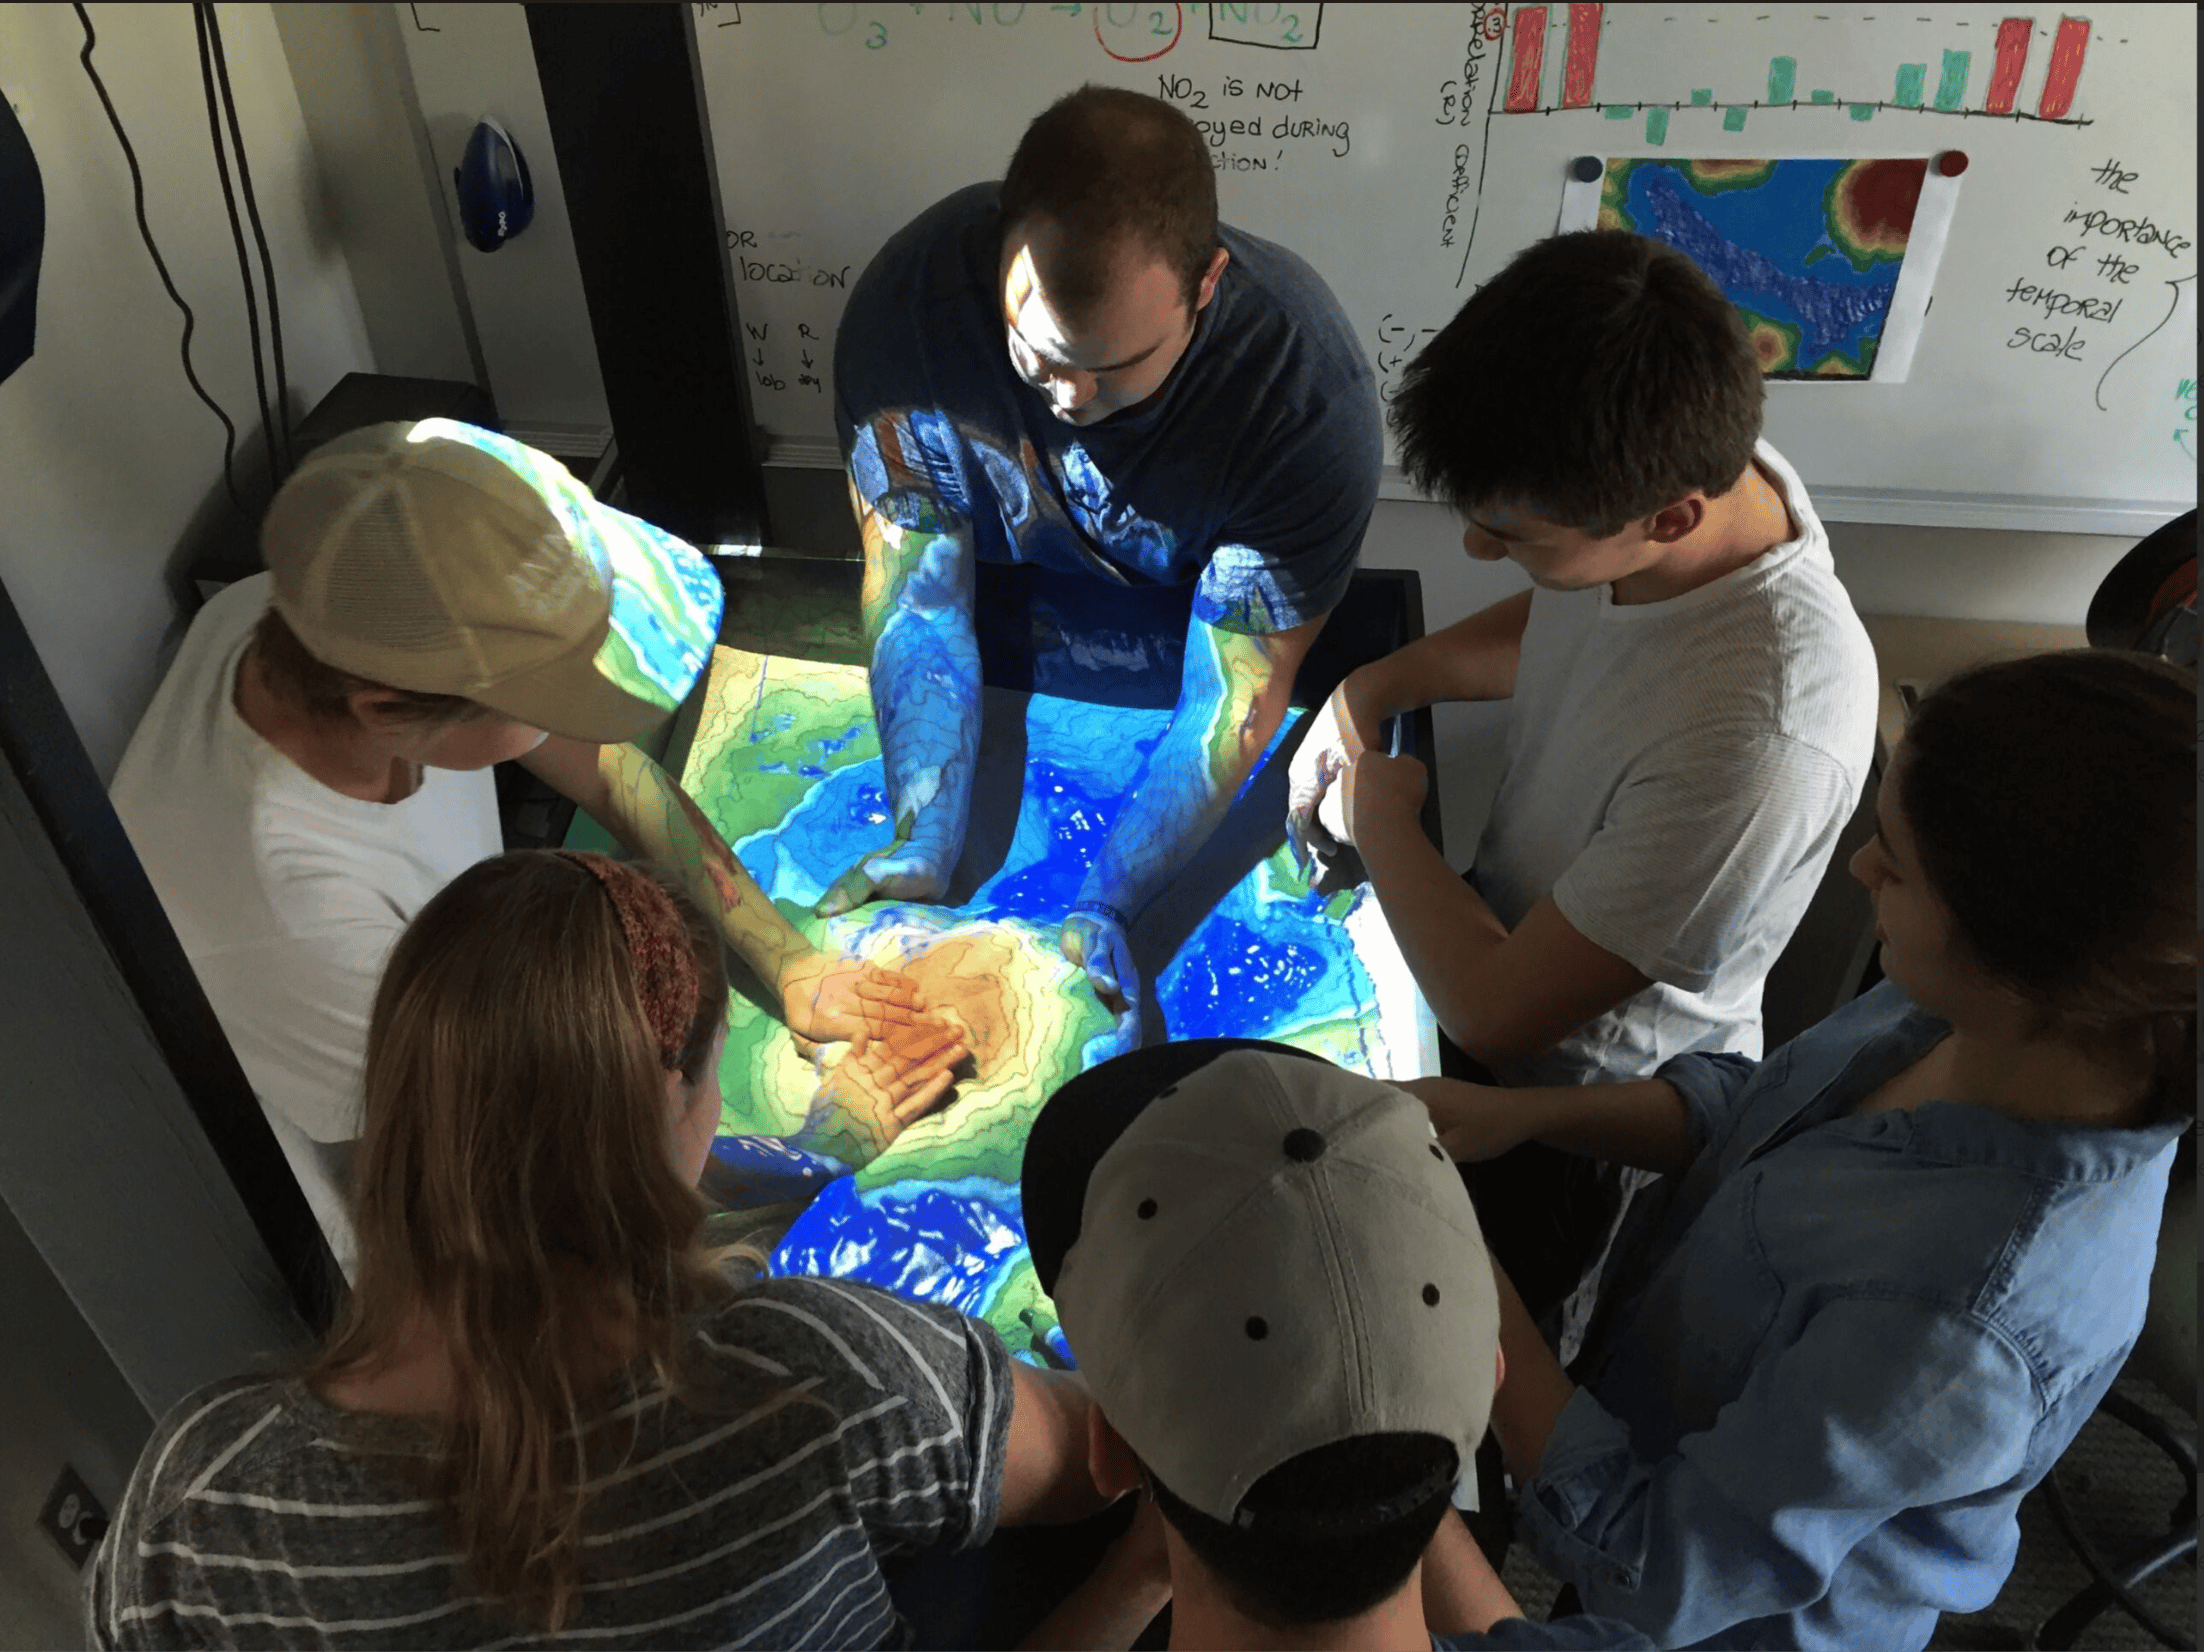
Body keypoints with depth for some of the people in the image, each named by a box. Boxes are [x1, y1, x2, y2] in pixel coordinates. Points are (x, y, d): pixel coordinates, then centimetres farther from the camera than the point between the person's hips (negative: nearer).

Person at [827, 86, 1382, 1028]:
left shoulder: (1310, 394, -32)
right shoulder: (911, 299, -27)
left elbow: (1233, 700, -27)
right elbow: (918, 590, -22)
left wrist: (1101, 912, -37)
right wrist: (925, 852, -33)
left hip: (1176, 654, -2)